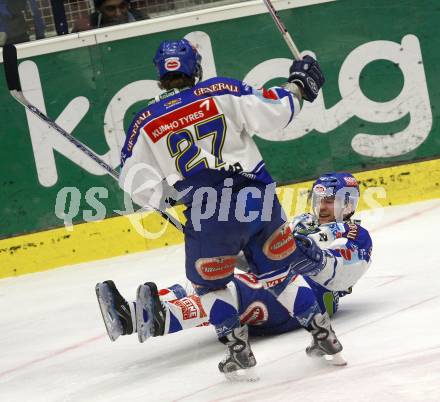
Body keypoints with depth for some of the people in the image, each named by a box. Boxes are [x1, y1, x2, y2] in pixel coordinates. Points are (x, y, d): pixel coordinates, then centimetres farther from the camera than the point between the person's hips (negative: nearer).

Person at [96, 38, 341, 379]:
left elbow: (138, 183, 3)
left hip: (206, 214, -1)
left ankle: (238, 348, 12)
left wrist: (165, 197, 21)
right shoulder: (224, 92, 4)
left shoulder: (147, 122, 6)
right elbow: (272, 113, -2)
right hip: (258, 200, 1)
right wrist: (298, 86, 14)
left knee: (210, 283, 22)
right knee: (281, 269, 19)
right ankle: (323, 332, 15)